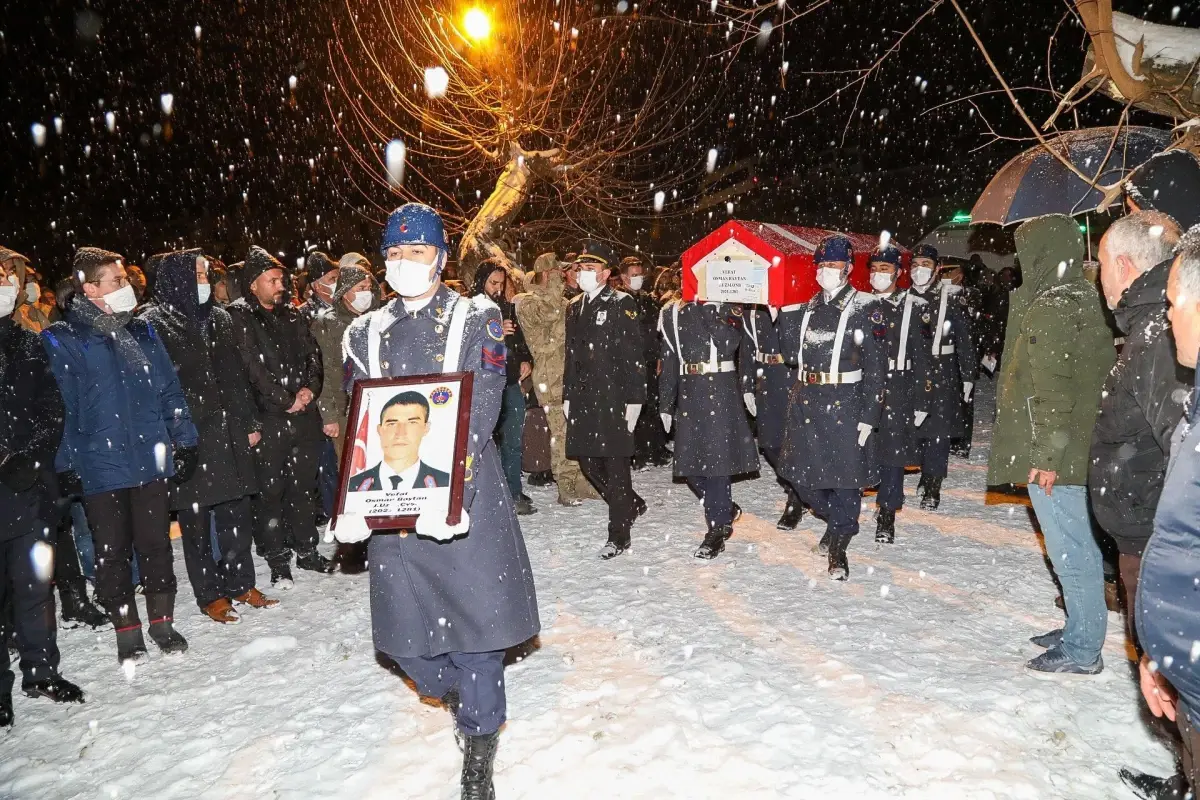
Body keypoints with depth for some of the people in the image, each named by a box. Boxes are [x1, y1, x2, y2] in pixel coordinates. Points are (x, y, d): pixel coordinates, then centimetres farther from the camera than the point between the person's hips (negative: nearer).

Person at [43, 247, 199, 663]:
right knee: (113, 550, 8)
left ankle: (162, 620, 25)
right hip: (100, 467, -3)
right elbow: (59, 407, -6)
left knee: (155, 543, 10)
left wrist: (184, 441, 7)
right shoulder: (62, 340, -6)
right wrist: (65, 464, -7)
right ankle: (127, 630, 23)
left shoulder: (141, 331, 8)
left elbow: (169, 389, 10)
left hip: (149, 459, 3)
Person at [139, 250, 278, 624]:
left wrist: (250, 422, 14)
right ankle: (210, 595, 17)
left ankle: (240, 583, 24)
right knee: (196, 519, 5)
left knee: (237, 512, 10)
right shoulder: (154, 324, -5)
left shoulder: (218, 318, 13)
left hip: (228, 432, 5)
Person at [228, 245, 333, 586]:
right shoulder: (238, 318, -5)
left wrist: (310, 388, -6)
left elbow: (313, 354, 12)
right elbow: (251, 367, -12)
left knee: (303, 484, 13)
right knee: (271, 490, 2)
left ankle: (306, 549, 25)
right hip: (269, 419, -5)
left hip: (304, 414, 5)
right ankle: (278, 559, 13)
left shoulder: (291, 315, 14)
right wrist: (285, 401, -12)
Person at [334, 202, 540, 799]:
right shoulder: (366, 333, 11)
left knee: (475, 617, 1)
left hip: (463, 496, -3)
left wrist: (451, 496, -22)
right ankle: (461, 695, 39)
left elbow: (479, 417, -10)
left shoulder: (476, 321, 0)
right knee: (404, 633, 7)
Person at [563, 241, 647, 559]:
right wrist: (568, 396, 15)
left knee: (616, 466, -1)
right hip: (583, 398, 7)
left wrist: (633, 400, -14)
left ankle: (619, 534, 10)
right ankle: (631, 505, 33)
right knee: (588, 462, 11)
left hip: (613, 397, -7)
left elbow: (634, 355, -10)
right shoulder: (574, 307, 15)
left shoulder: (621, 304, -6)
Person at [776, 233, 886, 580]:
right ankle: (839, 521, 36)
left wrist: (868, 416, -14)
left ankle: (839, 545, 17)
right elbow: (792, 353, 12)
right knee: (803, 474, 11)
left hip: (844, 404, -6)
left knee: (845, 475, 1)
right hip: (806, 403, 6)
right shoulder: (807, 308, 11)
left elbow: (875, 367, -9)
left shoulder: (865, 309, -6)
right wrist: (784, 315, 2)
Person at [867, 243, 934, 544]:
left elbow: (924, 358, -1)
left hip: (897, 393, -2)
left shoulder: (915, 308, 0)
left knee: (892, 452, 2)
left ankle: (887, 514, 15)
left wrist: (921, 403, -4)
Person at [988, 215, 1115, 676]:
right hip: (1085, 449, 10)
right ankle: (1081, 632, 30)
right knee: (1080, 547, 17)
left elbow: (1053, 390, -21)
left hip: (1055, 455, -10)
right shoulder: (1086, 300, 13)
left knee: (1070, 551, -1)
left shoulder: (1049, 309, -16)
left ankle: (1082, 652, 8)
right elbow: (1100, 375, 19)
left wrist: (1047, 453, -19)